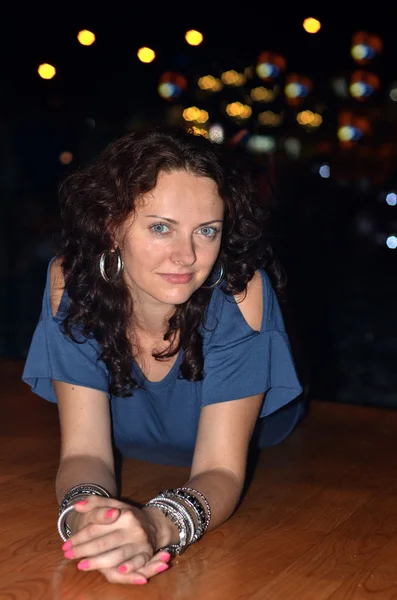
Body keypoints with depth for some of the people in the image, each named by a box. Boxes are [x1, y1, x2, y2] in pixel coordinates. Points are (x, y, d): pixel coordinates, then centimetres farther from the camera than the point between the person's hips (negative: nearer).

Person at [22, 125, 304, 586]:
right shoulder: (73, 279, -28)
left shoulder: (239, 290, -34)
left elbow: (220, 469, -32)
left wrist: (158, 525, -55)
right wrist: (82, 512, -52)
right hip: (127, 469, 0)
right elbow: (85, 451, -27)